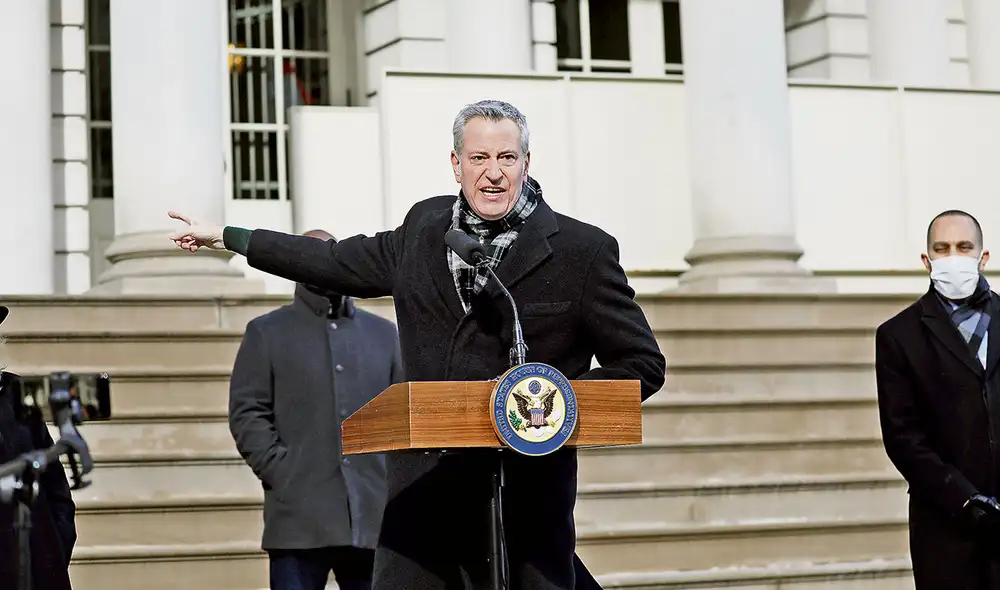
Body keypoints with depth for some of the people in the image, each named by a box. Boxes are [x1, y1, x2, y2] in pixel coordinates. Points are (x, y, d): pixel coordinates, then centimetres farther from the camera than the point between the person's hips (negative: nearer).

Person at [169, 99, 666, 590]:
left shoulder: (583, 250, -1)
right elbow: (341, 263, 28)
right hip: (422, 490, 4)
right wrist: (225, 236, 33)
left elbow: (643, 364, 2)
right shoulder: (425, 226, 12)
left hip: (525, 497, -3)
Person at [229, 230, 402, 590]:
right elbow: (247, 413, 2)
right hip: (299, 517, -3)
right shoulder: (266, 332, 10)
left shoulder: (384, 333, 19)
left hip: (375, 517, 3)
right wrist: (279, 473, -10)